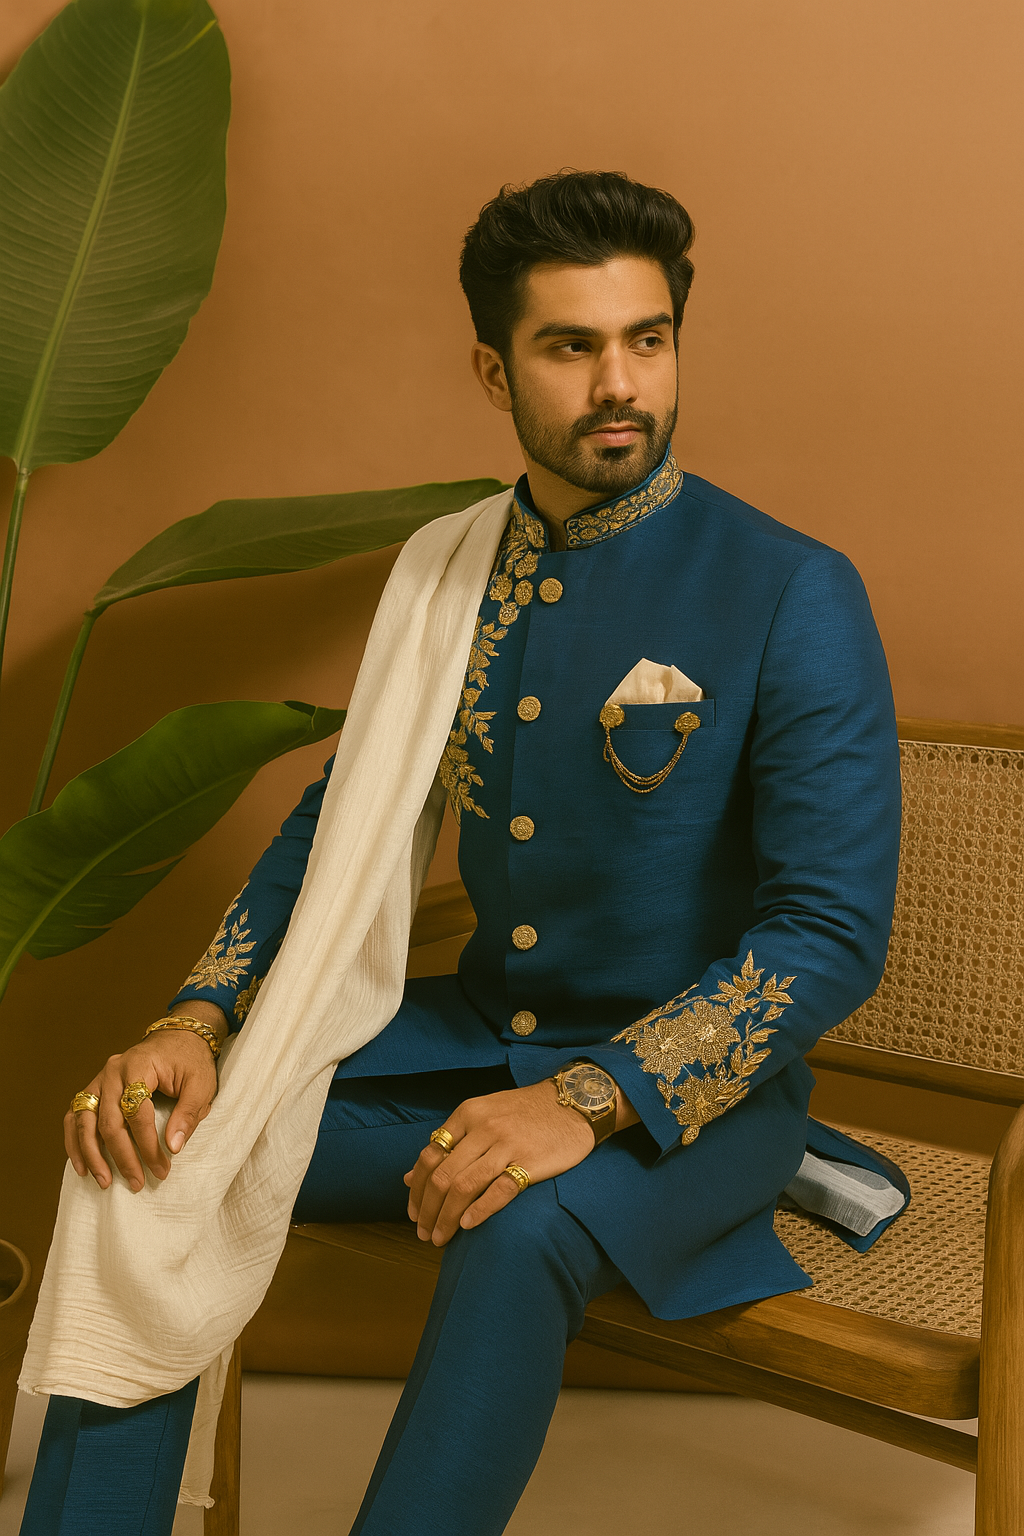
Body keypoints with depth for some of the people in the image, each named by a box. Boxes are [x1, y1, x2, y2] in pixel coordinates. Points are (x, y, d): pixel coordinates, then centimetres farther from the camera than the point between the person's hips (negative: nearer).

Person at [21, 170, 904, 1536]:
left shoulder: (795, 594, -14)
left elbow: (836, 936, -18)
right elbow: (335, 821, 10)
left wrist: (587, 1103, -30)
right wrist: (194, 1024, -6)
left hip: (697, 1084, -5)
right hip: (478, 1041, 5)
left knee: (520, 1231, -36)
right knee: (153, 1146, -11)